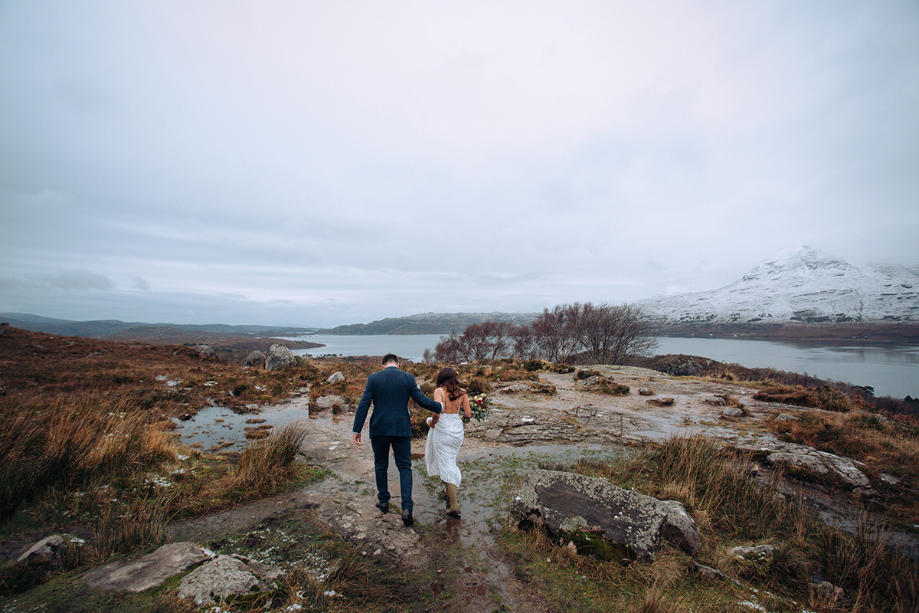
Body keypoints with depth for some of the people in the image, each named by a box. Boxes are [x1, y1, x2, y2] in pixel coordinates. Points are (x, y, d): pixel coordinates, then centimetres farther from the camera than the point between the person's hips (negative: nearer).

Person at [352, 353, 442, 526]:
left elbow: (364, 404, -5)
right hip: (401, 429, 0)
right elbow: (421, 400, -5)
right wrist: (440, 407, 10)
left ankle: (383, 501, 34)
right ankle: (407, 507, -1)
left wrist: (357, 430, -2)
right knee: (404, 467, 8)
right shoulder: (408, 378, -2)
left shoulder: (373, 378, -2)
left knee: (380, 466, 19)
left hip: (379, 429, 1)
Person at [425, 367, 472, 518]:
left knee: (446, 465, 1)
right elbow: (469, 414, -2)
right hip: (457, 428, 5)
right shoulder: (462, 392, -1)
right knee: (450, 458, 27)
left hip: (443, 429, -5)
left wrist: (432, 422, -5)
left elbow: (437, 412, -24)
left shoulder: (439, 391, -11)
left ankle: (454, 505, 3)